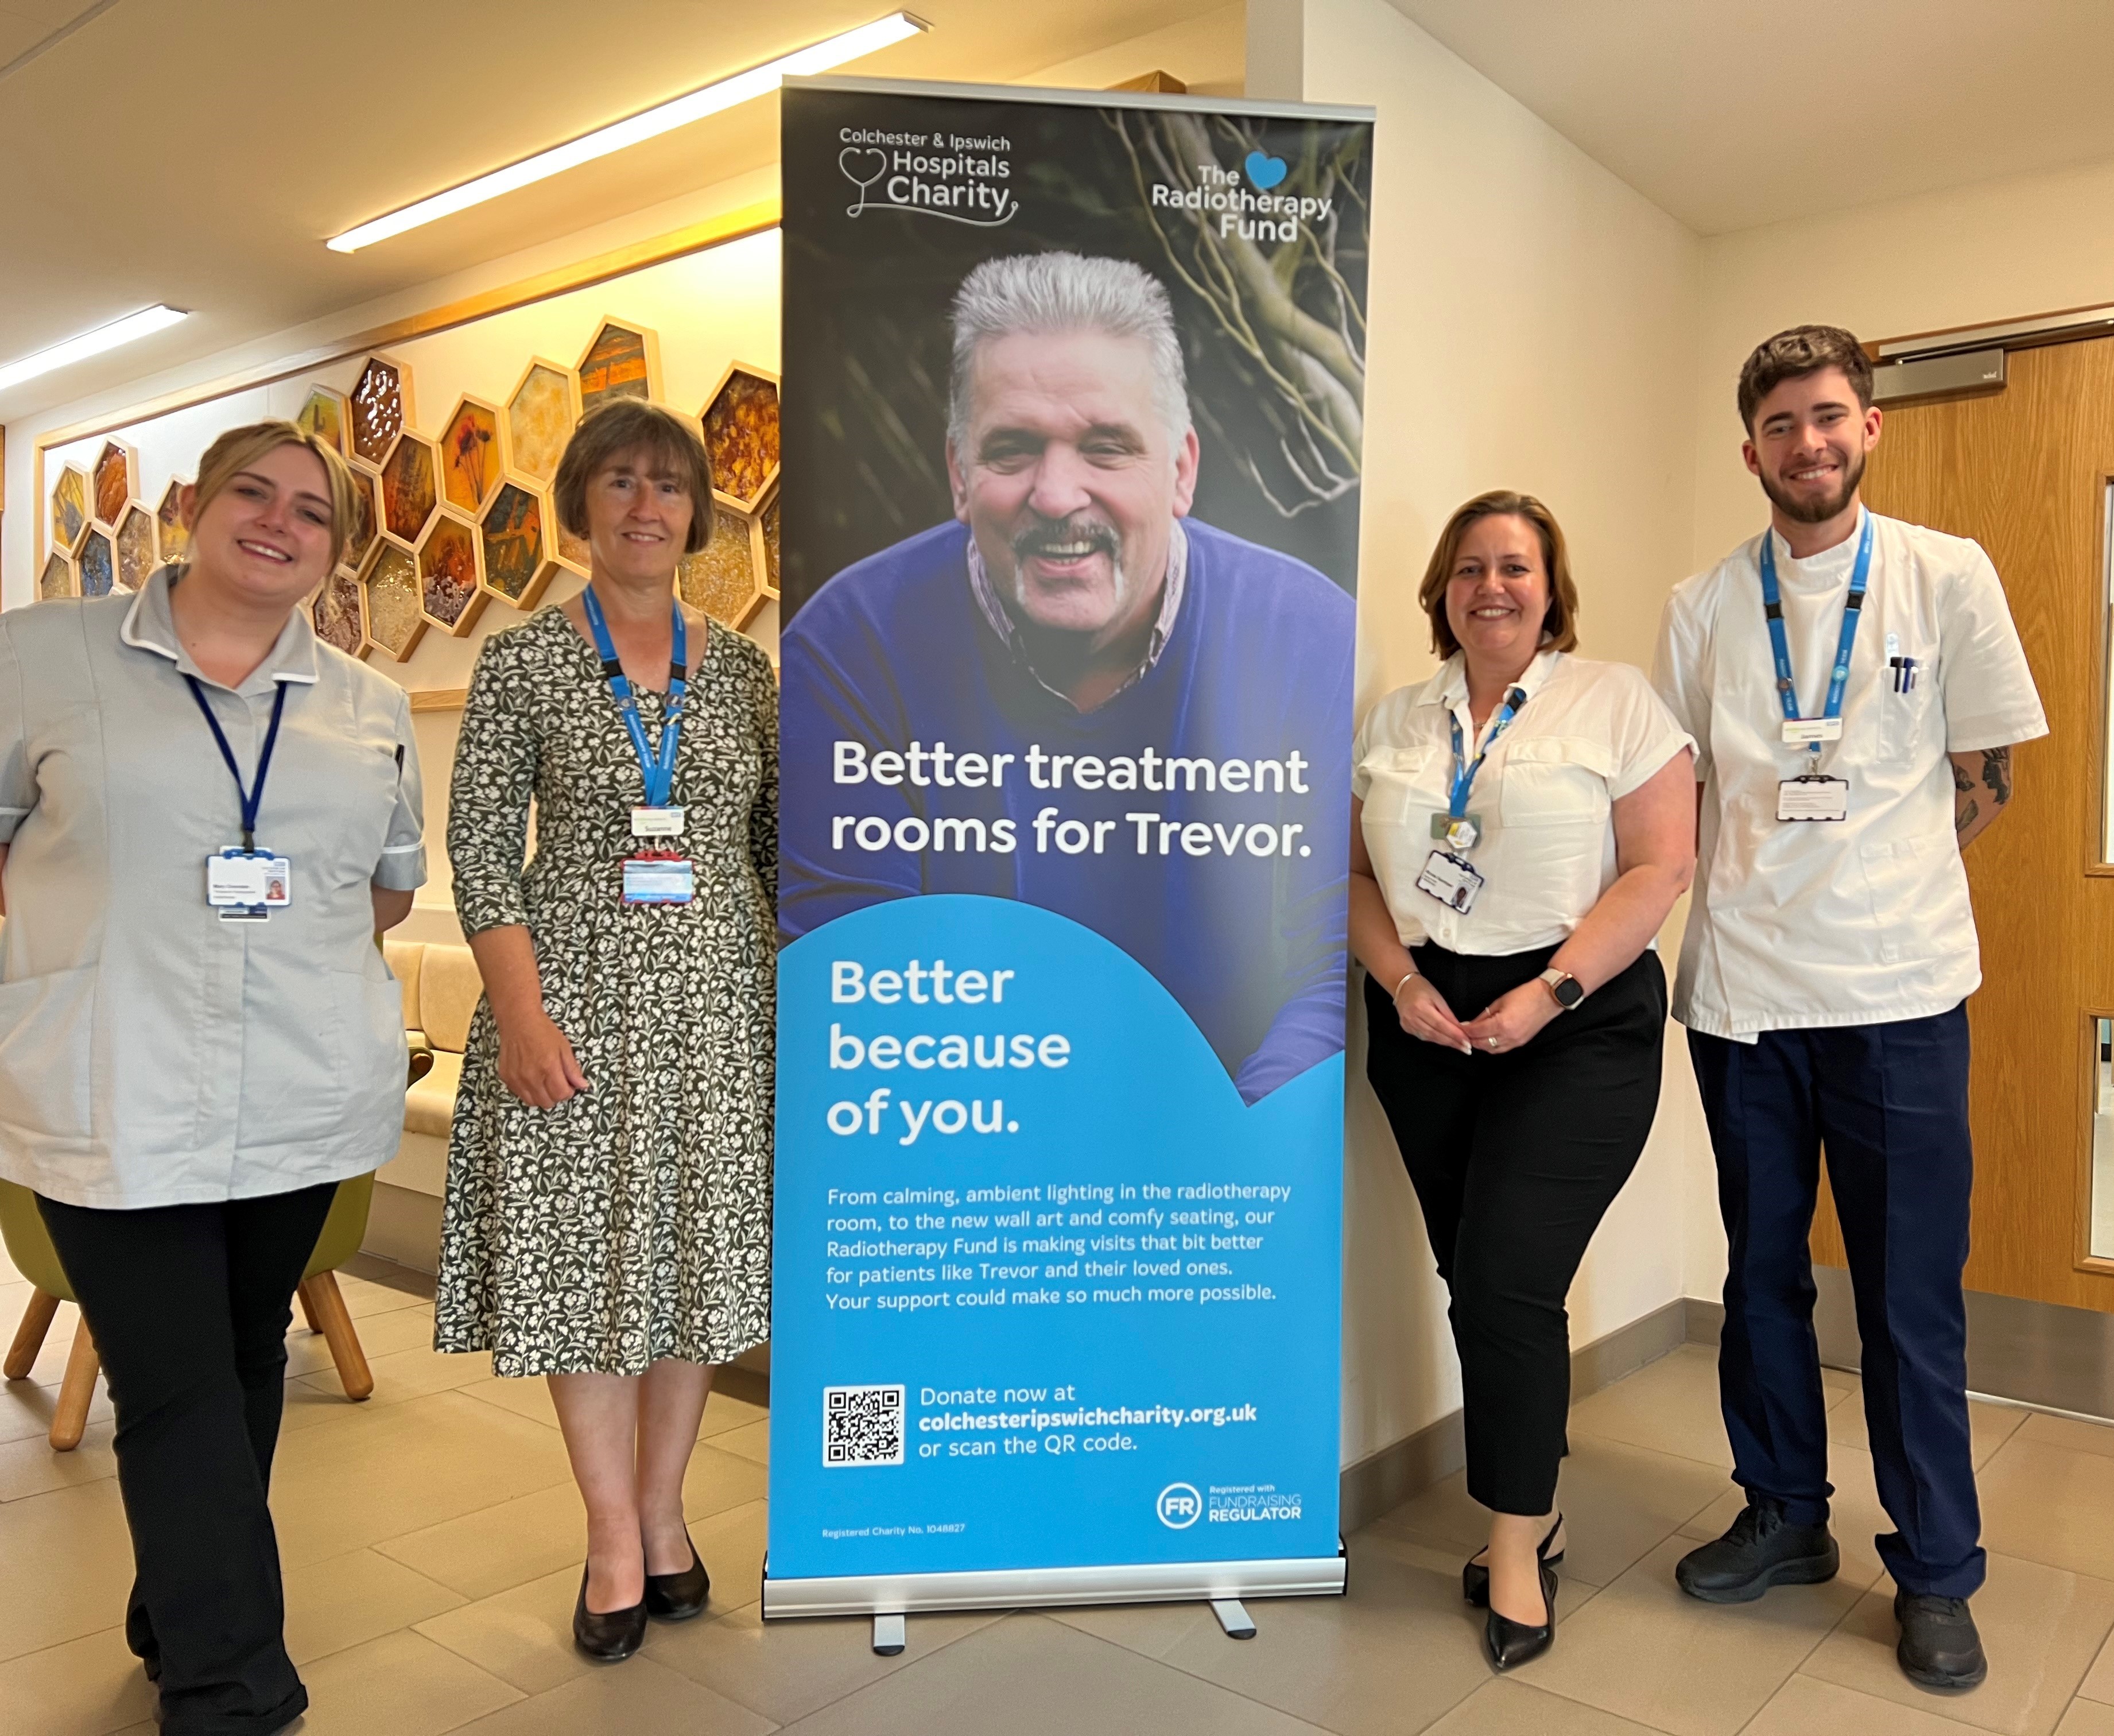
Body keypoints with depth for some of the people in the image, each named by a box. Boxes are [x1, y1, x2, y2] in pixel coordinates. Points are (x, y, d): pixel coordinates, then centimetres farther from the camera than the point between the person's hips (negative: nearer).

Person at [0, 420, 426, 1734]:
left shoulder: (371, 708, 10)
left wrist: (296, 939, 5)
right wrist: (108, 936, -1)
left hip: (305, 1103, 4)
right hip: (113, 1108, -3)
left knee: (246, 1369, 16)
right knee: (180, 1398, -2)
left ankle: (179, 1624, 37)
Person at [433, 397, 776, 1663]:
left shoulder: (742, 667, 8)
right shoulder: (526, 660, 0)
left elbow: (779, 844, 12)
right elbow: (481, 848, -4)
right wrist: (522, 1011, -13)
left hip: (718, 994, 3)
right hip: (577, 986, -2)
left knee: (700, 1248, 8)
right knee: (580, 1254, 3)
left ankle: (664, 1511, 27)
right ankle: (616, 1540, 19)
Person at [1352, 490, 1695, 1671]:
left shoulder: (1616, 701, -1)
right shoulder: (1397, 721, 12)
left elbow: (1661, 867, -8)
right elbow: (1356, 870, 10)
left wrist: (1548, 994, -15)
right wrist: (1402, 982, -7)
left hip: (1576, 1028, -4)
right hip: (1428, 1026, 4)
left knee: (1509, 1279, -9)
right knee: (1474, 1281, 8)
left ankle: (1515, 1544, 11)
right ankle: (1536, 1512, 27)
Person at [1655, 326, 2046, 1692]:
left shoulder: (1948, 575, 2)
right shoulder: (1704, 606, 6)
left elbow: (1984, 780, 5)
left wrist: (1880, 894, 3)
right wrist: (1773, 889, 3)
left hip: (1898, 992, -2)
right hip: (1742, 989, 2)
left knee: (1914, 1296, 5)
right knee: (1763, 1273, 13)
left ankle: (1936, 1574, 21)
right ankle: (1786, 1519, 30)